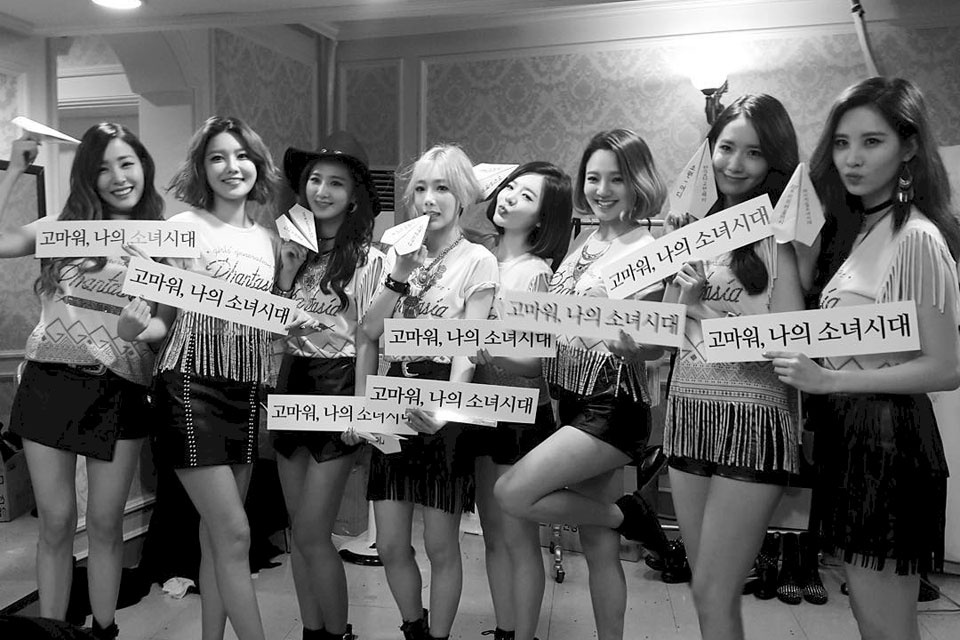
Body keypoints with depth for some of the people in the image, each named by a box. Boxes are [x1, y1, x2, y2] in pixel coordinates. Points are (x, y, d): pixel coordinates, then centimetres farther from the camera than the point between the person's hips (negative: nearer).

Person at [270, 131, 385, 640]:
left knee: (312, 533, -2)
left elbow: (366, 339, -9)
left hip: (337, 385, -6)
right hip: (292, 382, 6)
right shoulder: (299, 248, 9)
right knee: (298, 529, 12)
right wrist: (288, 270, -4)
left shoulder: (366, 258, -8)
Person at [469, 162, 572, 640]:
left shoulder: (536, 272, -11)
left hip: (522, 414, -6)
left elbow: (532, 360, -17)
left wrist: (484, 349, -31)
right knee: (493, 536, 16)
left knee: (518, 538, 5)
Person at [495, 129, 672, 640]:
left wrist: (627, 340, -32)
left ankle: (624, 514, 6)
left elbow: (656, 347, -13)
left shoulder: (649, 250, -10)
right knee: (597, 549, 11)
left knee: (512, 493, -14)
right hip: (571, 401, 6)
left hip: (614, 407, -6)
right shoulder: (582, 243, 10)